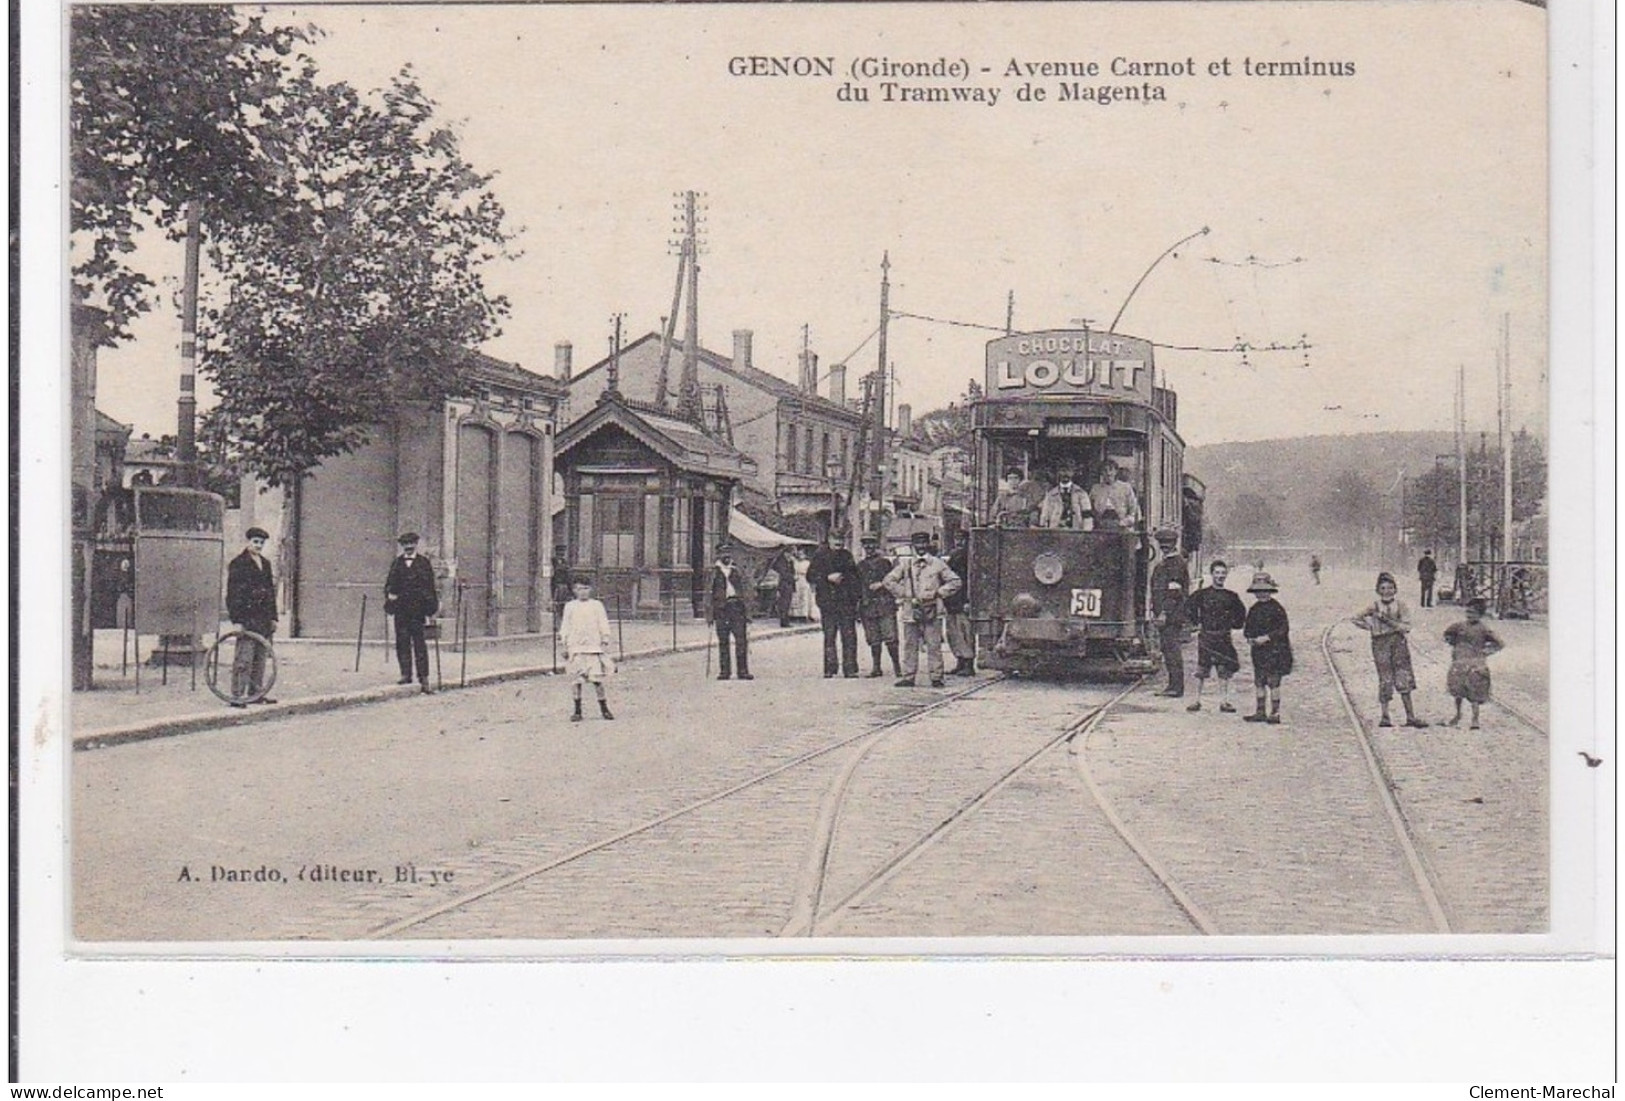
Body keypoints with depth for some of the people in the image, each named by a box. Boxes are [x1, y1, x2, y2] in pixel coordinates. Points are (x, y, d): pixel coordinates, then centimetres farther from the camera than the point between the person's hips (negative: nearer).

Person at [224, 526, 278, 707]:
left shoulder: (265, 563, 16)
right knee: (244, 657, -9)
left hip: (263, 617, 7)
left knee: (260, 656, 10)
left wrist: (273, 617, 17)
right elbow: (233, 593, -10)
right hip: (247, 616, -7)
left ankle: (256, 693, 16)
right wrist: (237, 620, -16)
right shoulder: (238, 563, -6)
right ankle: (237, 695, -8)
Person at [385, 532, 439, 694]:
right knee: (402, 641, 2)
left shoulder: (424, 562, 4)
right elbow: (389, 583, 14)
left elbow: (430, 586, 3)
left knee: (419, 642, -4)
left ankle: (423, 677, -3)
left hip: (418, 608, -3)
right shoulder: (397, 563, 13)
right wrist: (390, 594, -8)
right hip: (401, 609, 3)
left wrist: (430, 610, -2)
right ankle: (405, 673, 9)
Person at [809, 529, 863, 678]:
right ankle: (830, 668, 1)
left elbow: (855, 576, 19)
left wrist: (858, 595, 9)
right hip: (828, 600, -3)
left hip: (847, 600, 3)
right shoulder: (820, 555, 3)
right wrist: (828, 578, -12)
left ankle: (850, 668, 0)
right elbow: (810, 575, 0)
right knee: (829, 635, -3)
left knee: (849, 635, -2)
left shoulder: (847, 555, 15)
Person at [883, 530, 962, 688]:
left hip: (932, 611, -2)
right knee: (910, 645, 3)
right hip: (911, 610, 2)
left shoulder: (937, 564, 5)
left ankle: (936, 677, 1)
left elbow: (954, 581, 7)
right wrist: (904, 595, 1)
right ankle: (908, 677, 7)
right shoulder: (905, 564, 9)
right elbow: (889, 580, 9)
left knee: (934, 645, -3)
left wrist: (938, 593, -3)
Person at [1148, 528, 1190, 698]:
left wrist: (1165, 613, -21)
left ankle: (1177, 687, -8)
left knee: (1172, 649, -9)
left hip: (1172, 614, -10)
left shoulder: (1176, 563, -12)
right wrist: (1157, 611, 21)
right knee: (1167, 649, 11)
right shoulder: (1165, 563, 19)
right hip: (1164, 614, 10)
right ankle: (1173, 685, 16)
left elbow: (1174, 592, -18)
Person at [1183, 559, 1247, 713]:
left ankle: (1224, 701, 9)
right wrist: (1197, 623, 0)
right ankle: (1197, 700, 6)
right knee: (1202, 670, 0)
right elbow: (1188, 609, 4)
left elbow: (1241, 614, 20)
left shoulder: (1231, 597, 7)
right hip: (1206, 636, -2)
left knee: (1224, 670, 3)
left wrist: (1234, 625, 9)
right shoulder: (1201, 594, -1)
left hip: (1224, 637, 2)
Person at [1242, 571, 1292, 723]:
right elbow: (1248, 628, 19)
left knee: (1273, 682, -4)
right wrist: (1249, 637, -3)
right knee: (1259, 681, 8)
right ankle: (1260, 712, 15)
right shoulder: (1254, 609, 13)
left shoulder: (1276, 608, -8)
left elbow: (1284, 629, -12)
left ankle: (1275, 713, 2)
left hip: (1275, 650, -7)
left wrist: (1266, 637, -18)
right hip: (1258, 650, 7)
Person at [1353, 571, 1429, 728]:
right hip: (1380, 644, -1)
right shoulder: (1374, 606, 0)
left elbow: (1406, 627, -8)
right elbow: (1356, 620, 10)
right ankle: (1385, 716, 8)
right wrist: (1371, 627, 0)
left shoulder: (1400, 605, 0)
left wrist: (1388, 620, -17)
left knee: (1404, 680, 1)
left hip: (1398, 643, 1)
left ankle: (1410, 716, 7)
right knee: (1385, 680, -1)